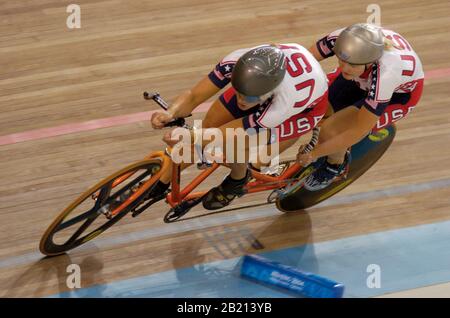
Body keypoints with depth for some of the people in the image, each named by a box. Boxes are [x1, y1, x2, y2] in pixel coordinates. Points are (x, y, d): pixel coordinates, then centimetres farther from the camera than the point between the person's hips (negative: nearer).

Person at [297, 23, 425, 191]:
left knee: (330, 128, -21)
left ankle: (336, 166, 13)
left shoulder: (385, 74, -43)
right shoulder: (342, 39, -35)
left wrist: (314, 154, -25)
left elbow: (358, 132, -33)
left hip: (398, 94, -5)